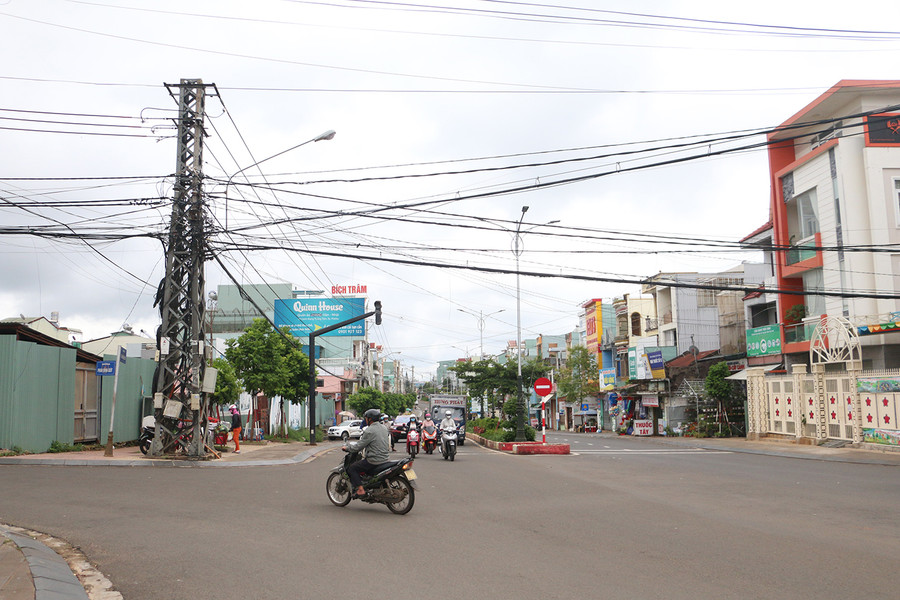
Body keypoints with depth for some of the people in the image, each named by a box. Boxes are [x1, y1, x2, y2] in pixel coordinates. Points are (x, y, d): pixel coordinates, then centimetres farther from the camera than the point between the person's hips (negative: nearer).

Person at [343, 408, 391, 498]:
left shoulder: (369, 431, -16)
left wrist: (347, 447, 4)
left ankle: (361, 490, -8)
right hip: (384, 459, 9)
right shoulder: (384, 428, 9)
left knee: (351, 469, 1)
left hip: (374, 460, -9)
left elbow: (358, 447, -13)